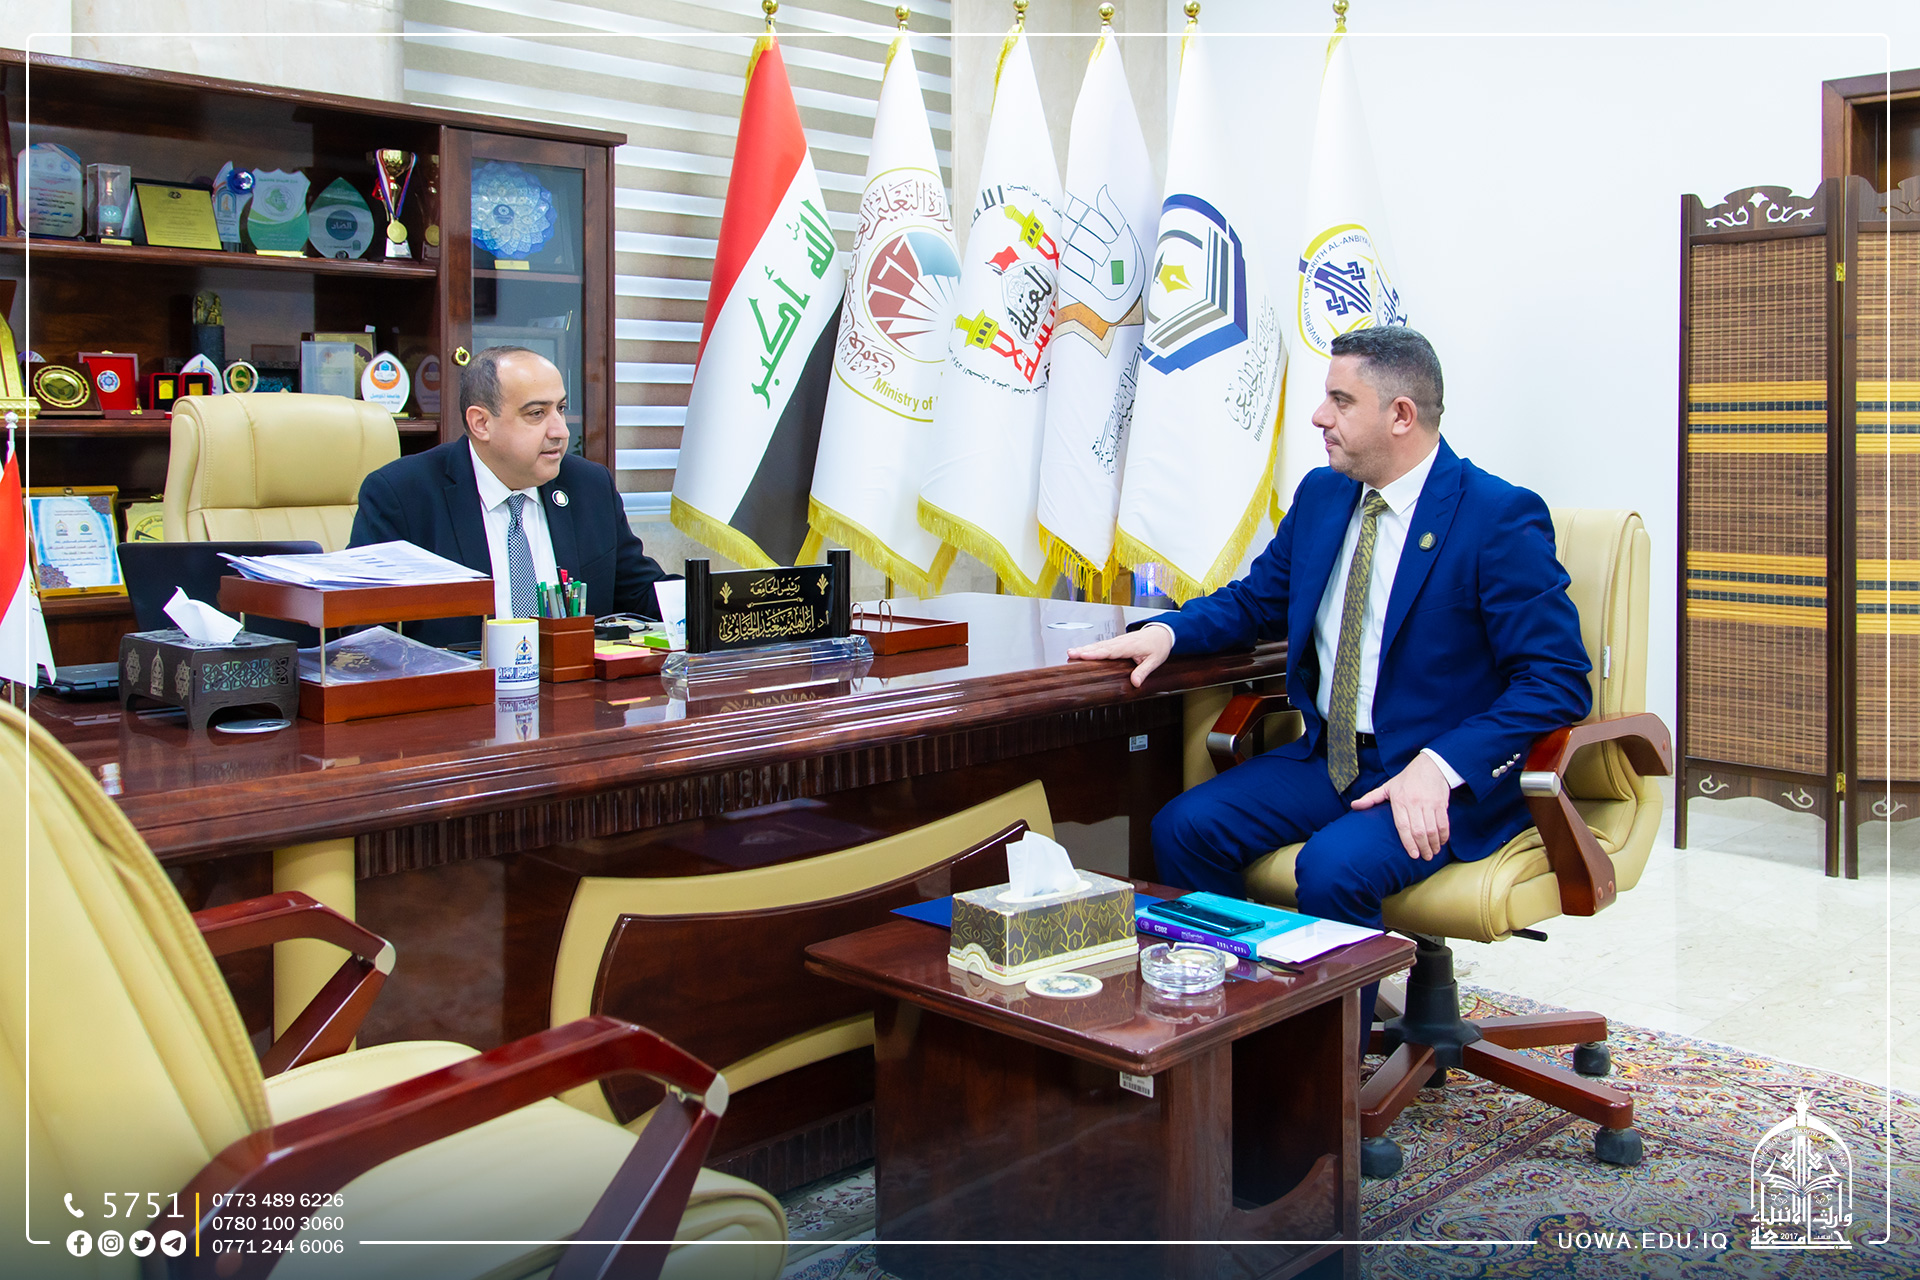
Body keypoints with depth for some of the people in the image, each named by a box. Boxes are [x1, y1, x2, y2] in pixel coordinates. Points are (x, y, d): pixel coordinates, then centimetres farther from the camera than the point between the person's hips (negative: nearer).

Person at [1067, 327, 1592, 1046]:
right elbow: (1254, 601, 20)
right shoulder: (1322, 495, 8)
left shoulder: (1501, 519, -12)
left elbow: (1558, 681, -14)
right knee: (1183, 828, -13)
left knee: (1332, 867, -32)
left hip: (1444, 777, -6)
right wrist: (1167, 630, -2)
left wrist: (1441, 768, -26)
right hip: (1327, 756, 7)